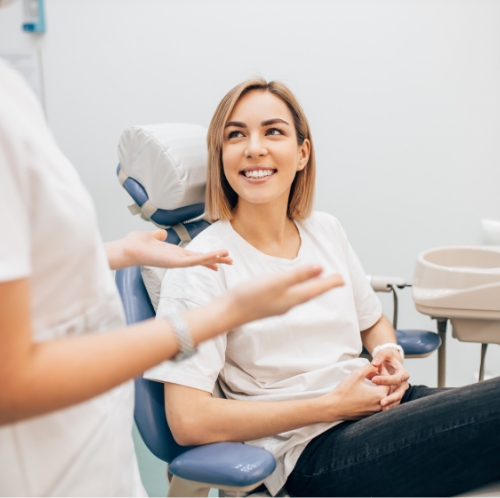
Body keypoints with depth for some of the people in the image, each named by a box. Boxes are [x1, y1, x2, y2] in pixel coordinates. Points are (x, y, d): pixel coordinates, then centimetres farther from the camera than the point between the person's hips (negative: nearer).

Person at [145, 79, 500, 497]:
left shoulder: (326, 231, 10)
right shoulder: (201, 267, -10)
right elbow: (188, 421, -16)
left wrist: (390, 355, 0)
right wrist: (332, 405, -14)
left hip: (380, 404, 7)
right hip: (310, 451, -6)